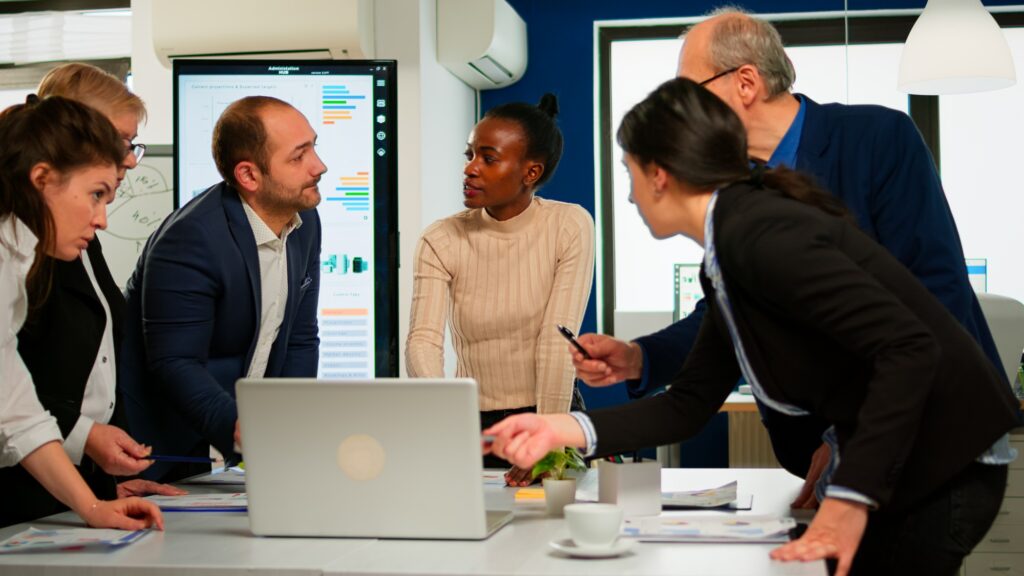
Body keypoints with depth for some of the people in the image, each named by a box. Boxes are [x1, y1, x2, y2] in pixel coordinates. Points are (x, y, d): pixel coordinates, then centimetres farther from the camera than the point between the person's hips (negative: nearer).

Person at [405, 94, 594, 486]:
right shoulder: (441, 241, -3)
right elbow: (423, 339, -16)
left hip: (550, 415, -1)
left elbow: (558, 340, -14)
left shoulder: (569, 227, -6)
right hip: (473, 424, 2)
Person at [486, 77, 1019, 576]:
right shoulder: (727, 257, 8)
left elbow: (910, 348, -28)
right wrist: (569, 429, -3)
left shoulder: (761, 234, -21)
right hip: (897, 470, 9)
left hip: (944, 466, -9)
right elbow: (689, 405, 9)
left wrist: (851, 496, -30)